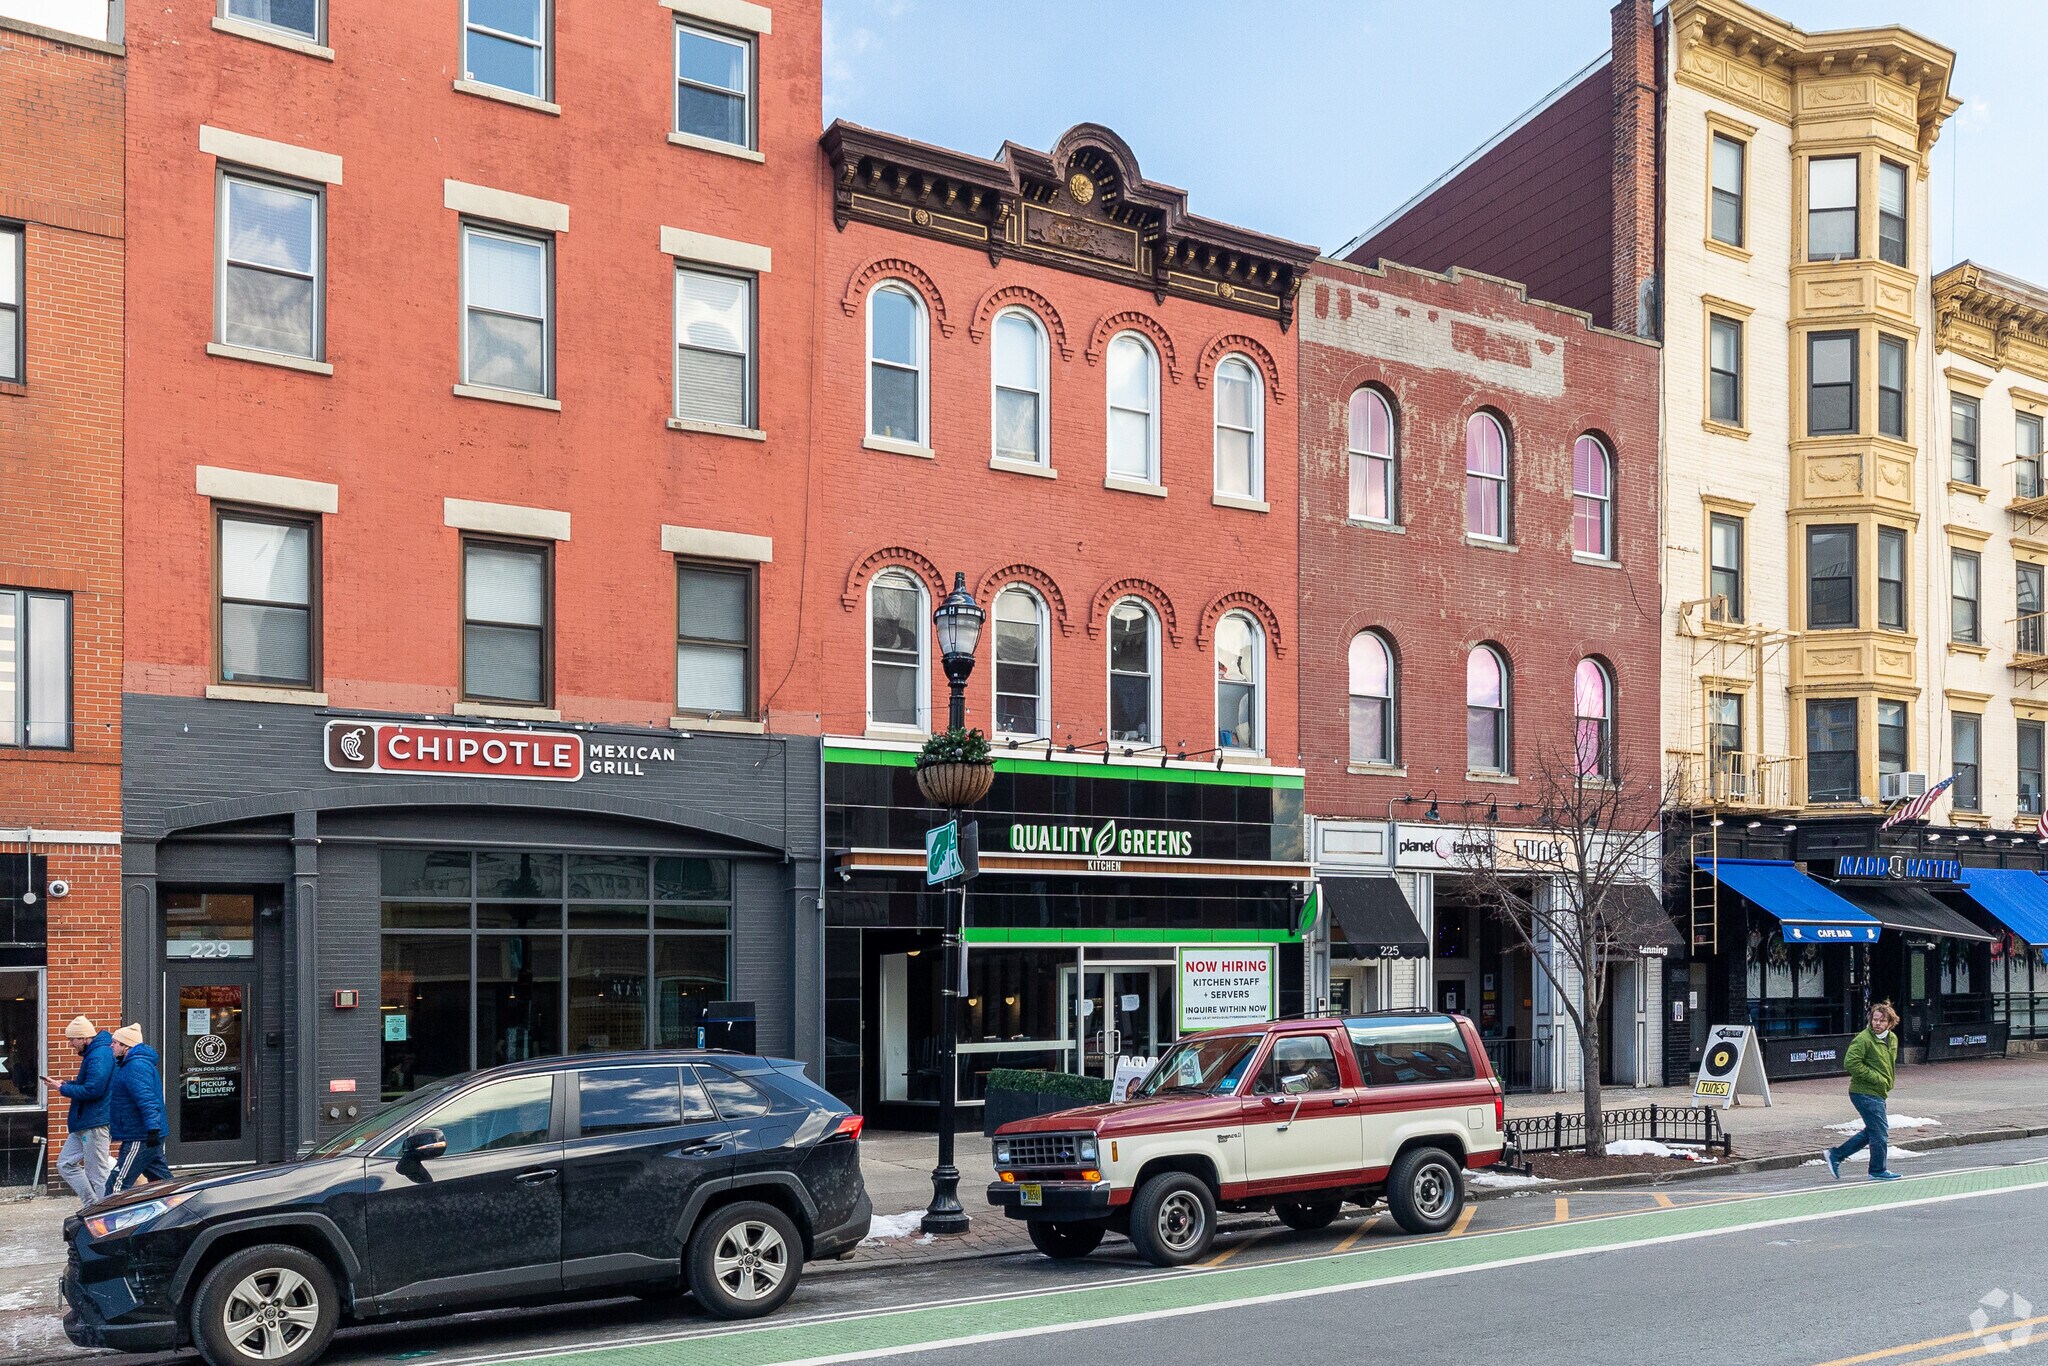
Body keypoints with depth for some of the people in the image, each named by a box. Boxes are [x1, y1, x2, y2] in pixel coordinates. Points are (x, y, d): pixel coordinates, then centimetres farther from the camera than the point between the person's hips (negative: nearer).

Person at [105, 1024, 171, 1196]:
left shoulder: (136, 1067, -15)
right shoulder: (129, 1064, 20)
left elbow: (146, 1099, -27)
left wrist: (152, 1128, -34)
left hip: (140, 1141, -11)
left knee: (116, 1186, -9)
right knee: (162, 1181, 13)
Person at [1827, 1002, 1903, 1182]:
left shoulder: (1893, 1039, 10)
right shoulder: (1864, 1039, -18)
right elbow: (1851, 1063, -24)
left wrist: (1888, 1083, 11)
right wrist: (1876, 1078, -20)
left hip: (1878, 1093, 9)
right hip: (1865, 1092, -9)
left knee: (1872, 1132, 15)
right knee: (1880, 1132, -3)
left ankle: (1836, 1154, 21)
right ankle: (1878, 1171, 13)